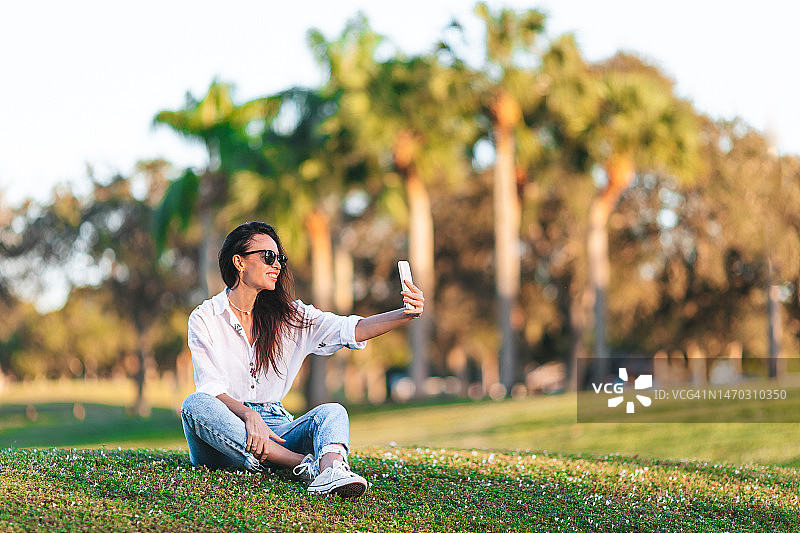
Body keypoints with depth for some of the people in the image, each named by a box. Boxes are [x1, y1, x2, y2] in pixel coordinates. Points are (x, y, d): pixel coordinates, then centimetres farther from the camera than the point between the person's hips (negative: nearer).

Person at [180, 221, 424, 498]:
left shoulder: (289, 316, 11)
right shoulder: (204, 318, 1)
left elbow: (351, 330, -1)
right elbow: (211, 389, -10)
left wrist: (405, 314, -18)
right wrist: (249, 416, -29)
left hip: (274, 425, 3)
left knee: (332, 412, -22)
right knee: (195, 404, -34)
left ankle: (331, 469, -57)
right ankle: (307, 465, -39)